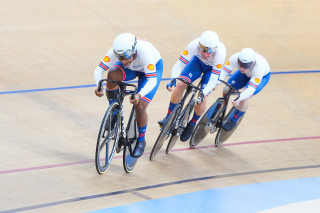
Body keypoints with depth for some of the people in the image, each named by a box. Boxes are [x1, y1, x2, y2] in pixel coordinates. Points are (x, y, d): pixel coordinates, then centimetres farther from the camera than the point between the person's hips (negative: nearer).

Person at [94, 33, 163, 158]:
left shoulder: (144, 50, -43)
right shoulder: (116, 51, -33)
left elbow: (152, 80, -44)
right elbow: (99, 69, -32)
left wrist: (139, 95, -61)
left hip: (153, 68, -3)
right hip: (131, 68, 3)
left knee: (140, 107, -17)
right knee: (113, 74, -32)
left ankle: (141, 141, 12)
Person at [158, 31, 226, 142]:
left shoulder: (220, 52, -40)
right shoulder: (194, 45, -37)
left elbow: (214, 78, -35)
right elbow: (179, 64, -33)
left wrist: (203, 93, -47)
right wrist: (173, 82, -47)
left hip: (212, 68, -2)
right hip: (197, 62, 2)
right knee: (180, 85, -18)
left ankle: (192, 124, 10)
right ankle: (169, 117, 0)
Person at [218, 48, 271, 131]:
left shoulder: (259, 67, -45)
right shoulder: (235, 58, -36)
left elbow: (251, 89, -45)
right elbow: (224, 71, -31)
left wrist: (239, 98, -60)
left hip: (262, 76, -4)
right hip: (245, 74, 4)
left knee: (245, 98, -25)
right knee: (226, 90, -13)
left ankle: (233, 120, 0)